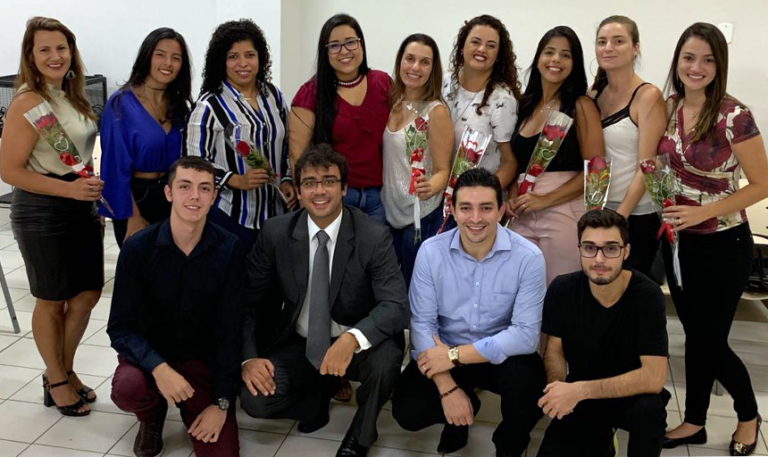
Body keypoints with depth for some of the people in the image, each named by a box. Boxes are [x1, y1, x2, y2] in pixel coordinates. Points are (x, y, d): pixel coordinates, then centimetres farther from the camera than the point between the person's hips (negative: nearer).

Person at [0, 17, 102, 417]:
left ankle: (64, 370, 35)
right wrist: (69, 189, -23)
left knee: (87, 294, 14)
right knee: (52, 301, 9)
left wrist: (93, 195, 15)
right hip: (42, 214, -7)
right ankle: (56, 381, 29)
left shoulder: (71, 96, 6)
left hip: (82, 209, 7)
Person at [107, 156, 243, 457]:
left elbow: (230, 329, -11)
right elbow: (121, 327, -13)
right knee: (127, 388, -33)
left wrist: (221, 402, -13)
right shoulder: (138, 248, -14)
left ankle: (190, 409, 22)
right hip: (149, 355, 0)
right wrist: (159, 368, -31)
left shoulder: (229, 250, -13)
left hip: (204, 360, 0)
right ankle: (152, 418, 5)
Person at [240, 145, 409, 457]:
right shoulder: (275, 233, -8)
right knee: (254, 399, -20)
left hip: (355, 346, -2)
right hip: (297, 345, 2)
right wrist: (249, 357, -19)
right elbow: (247, 301, -4)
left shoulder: (374, 237, -15)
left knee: (385, 358, -33)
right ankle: (322, 389, 13)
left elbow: (396, 305, -23)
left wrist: (353, 338, -42)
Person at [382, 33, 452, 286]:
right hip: (389, 211, 6)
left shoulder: (436, 111, -15)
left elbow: (442, 170, -14)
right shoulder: (392, 102, 2)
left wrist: (429, 187, -34)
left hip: (422, 217, -6)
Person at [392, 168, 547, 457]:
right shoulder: (431, 251, -13)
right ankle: (464, 406, 18)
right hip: (444, 352, 2)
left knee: (528, 377, -33)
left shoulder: (528, 257, -18)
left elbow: (526, 334, -21)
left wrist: (454, 355, -24)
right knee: (407, 412, -18)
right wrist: (447, 388, -22)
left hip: (502, 355, -1)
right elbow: (422, 322, -12)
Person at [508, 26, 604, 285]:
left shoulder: (580, 106, -3)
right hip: (522, 218, 5)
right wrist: (512, 199, 2)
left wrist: (545, 200, -14)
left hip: (564, 214, -5)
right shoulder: (525, 105, 13)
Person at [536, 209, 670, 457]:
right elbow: (555, 350, -1)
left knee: (649, 409, -35)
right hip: (579, 397, 3)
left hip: (630, 394, -3)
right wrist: (557, 388, -23)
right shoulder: (562, 289, -14)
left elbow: (653, 377, -28)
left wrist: (580, 390, -33)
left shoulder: (646, 295, -23)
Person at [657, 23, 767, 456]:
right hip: (679, 241, 5)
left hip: (723, 244, -5)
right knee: (694, 335, 16)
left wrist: (703, 211, -21)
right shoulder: (668, 108, 0)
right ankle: (695, 422, 32)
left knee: (710, 341, 5)